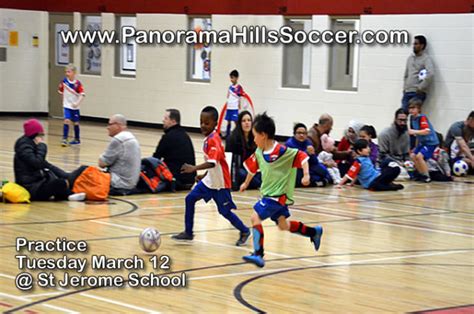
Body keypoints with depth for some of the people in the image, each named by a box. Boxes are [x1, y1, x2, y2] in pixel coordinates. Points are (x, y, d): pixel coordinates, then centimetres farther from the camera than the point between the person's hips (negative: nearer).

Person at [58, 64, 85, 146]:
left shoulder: (78, 83, -13)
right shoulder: (64, 81, -5)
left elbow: (82, 95, -17)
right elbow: (61, 91, 11)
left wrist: (77, 103, -29)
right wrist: (64, 100, 11)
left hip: (75, 107, -1)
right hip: (67, 106, 1)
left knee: (75, 123, 11)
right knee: (67, 121, -15)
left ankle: (77, 139, 28)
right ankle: (64, 139, -14)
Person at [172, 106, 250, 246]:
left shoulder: (213, 140, -22)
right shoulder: (209, 138, 6)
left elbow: (213, 162, -36)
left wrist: (195, 168, -46)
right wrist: (204, 175, 17)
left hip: (220, 183, -9)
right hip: (209, 180, 9)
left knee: (225, 211, 2)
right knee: (190, 199, 3)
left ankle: (244, 231, 25)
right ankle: (188, 233, 10)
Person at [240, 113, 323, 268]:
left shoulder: (282, 151, -21)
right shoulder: (259, 152, 2)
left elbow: (301, 156, -20)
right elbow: (252, 167, 18)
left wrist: (306, 175, -31)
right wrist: (246, 183, 29)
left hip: (278, 194, -8)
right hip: (268, 193, 8)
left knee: (255, 217, -18)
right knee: (283, 225, 19)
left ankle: (258, 254, -16)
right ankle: (314, 232, 36)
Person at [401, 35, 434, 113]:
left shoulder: (426, 59, -5)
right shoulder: (410, 58, 19)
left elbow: (430, 75, -20)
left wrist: (420, 87, -17)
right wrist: (404, 87, 15)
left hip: (418, 93, -7)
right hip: (407, 92, 7)